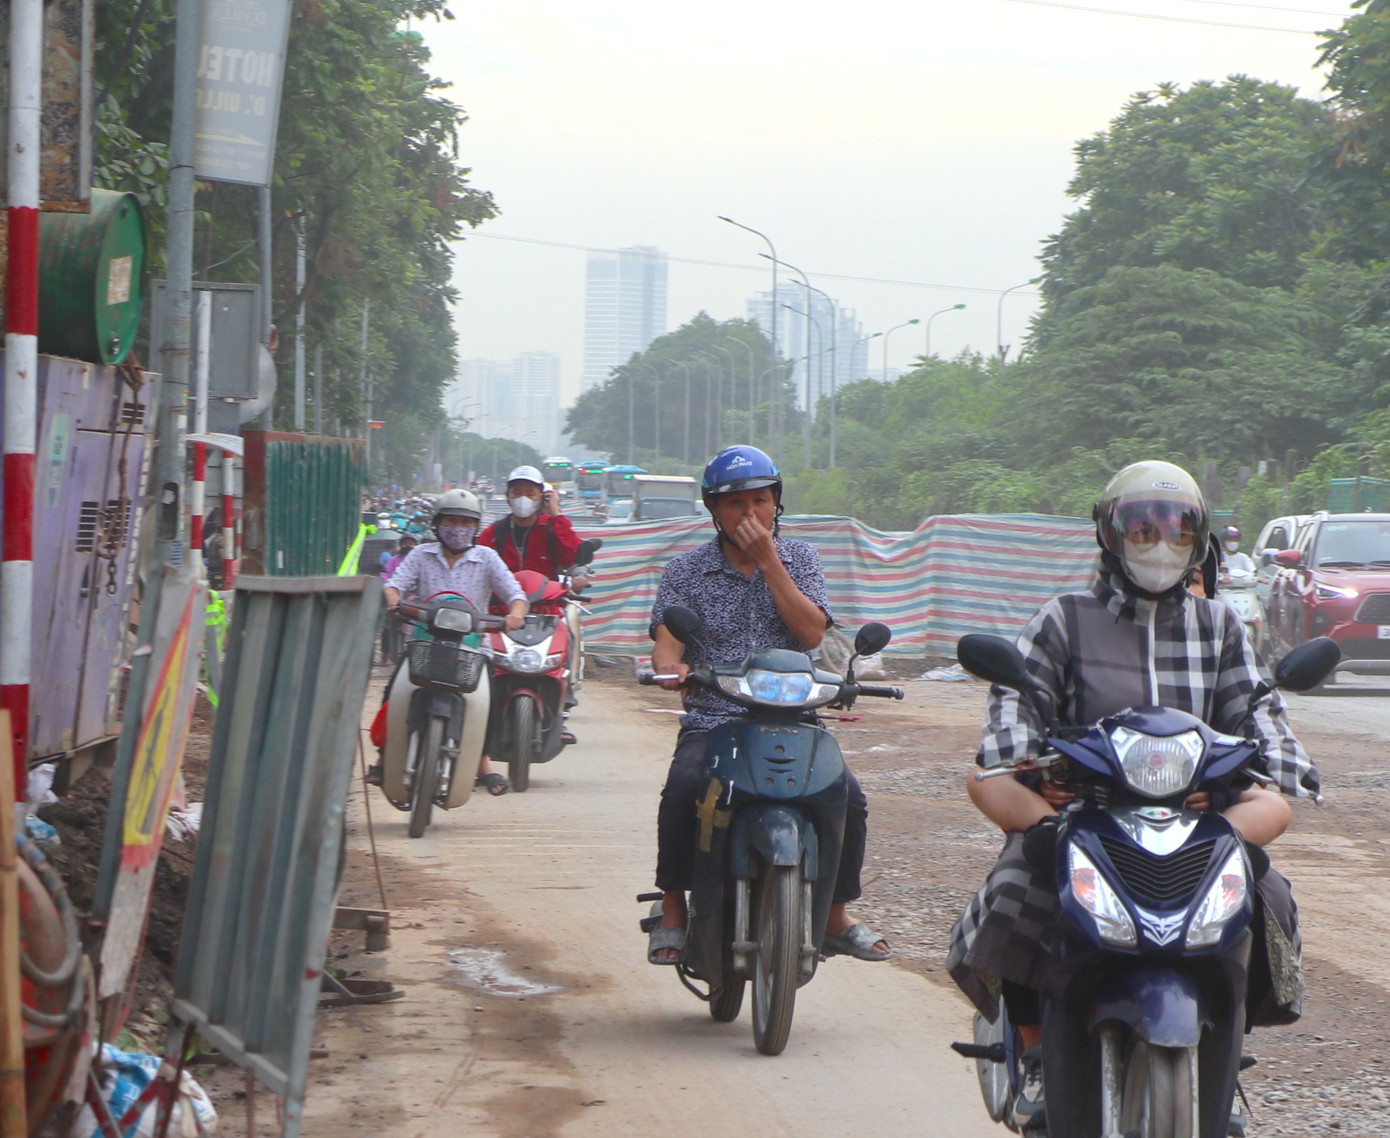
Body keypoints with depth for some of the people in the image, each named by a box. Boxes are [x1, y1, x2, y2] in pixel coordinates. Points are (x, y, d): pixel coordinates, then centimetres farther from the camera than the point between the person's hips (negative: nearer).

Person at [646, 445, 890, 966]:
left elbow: (812, 632, -4)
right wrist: (670, 668, -29)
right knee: (684, 787, -33)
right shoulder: (686, 571, 7)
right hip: (711, 722, -1)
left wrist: (768, 562, -9)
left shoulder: (798, 557, 10)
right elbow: (667, 645, -5)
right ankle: (672, 909, -16)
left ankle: (835, 916, 0)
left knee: (848, 797, -21)